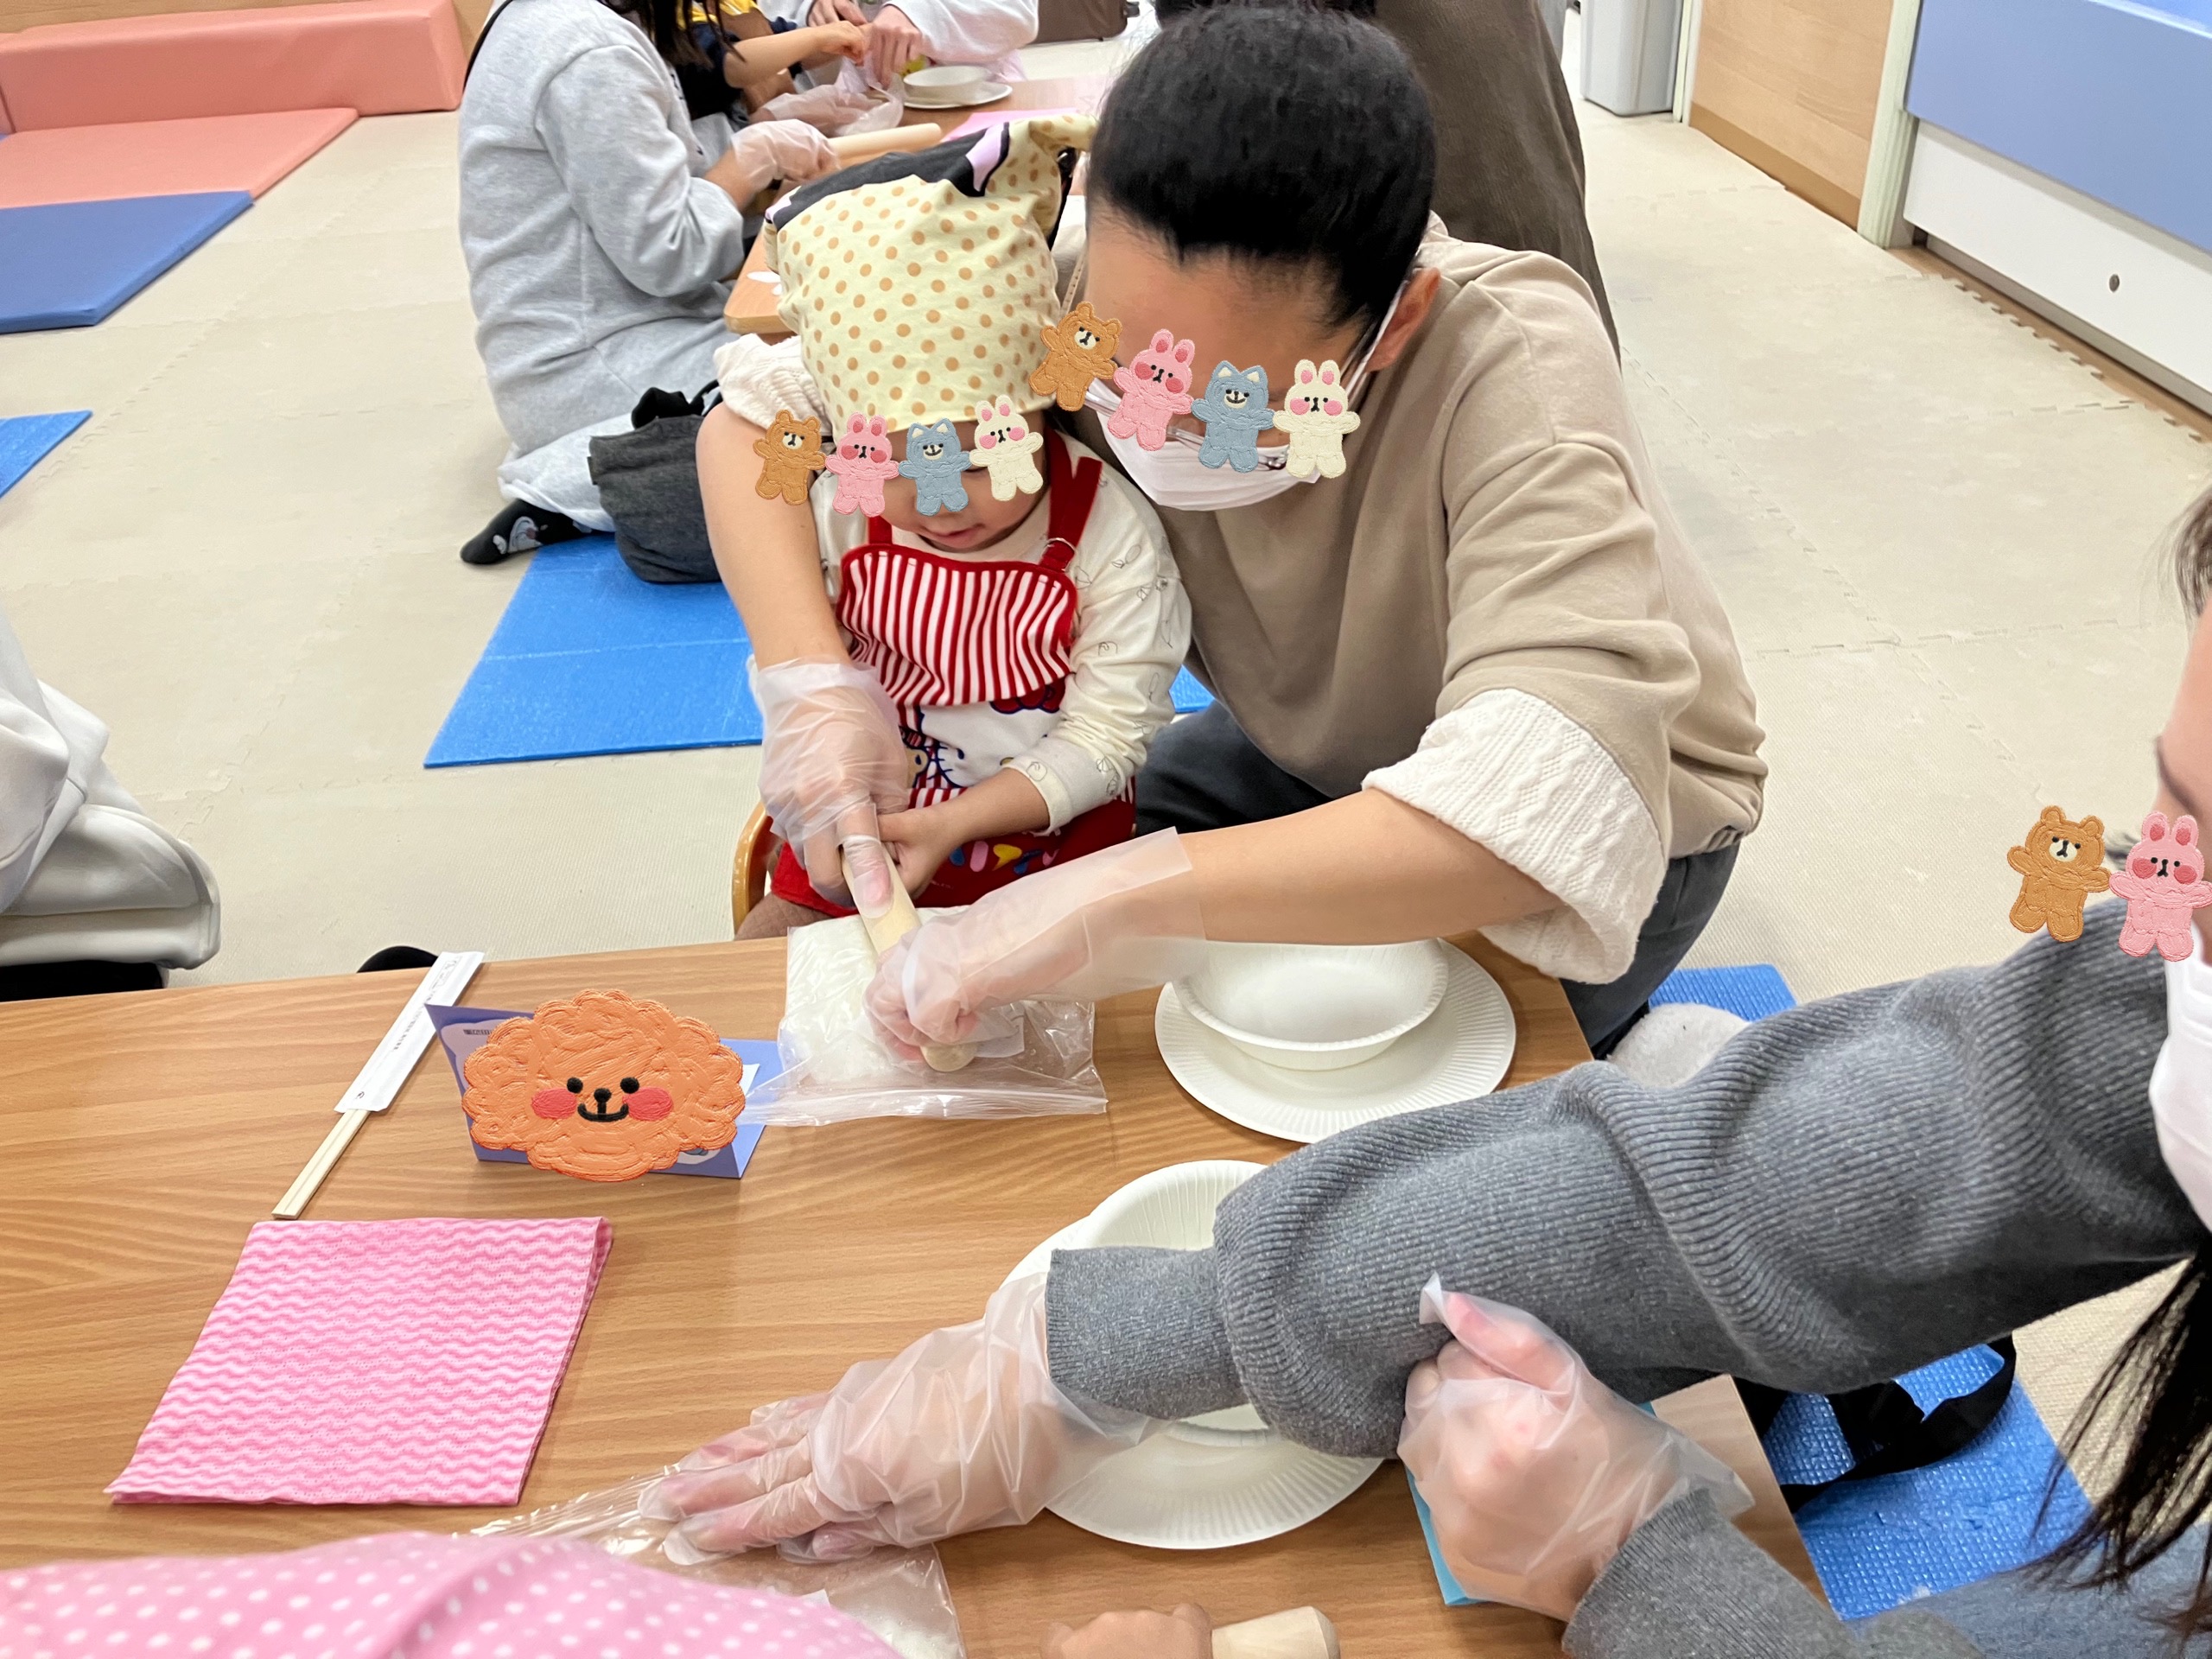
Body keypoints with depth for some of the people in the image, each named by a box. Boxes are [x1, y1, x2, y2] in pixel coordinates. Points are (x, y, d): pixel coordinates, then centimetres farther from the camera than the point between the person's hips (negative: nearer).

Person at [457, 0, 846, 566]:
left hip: (590, 330, 11)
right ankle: (568, 486, -15)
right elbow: (668, 254, -20)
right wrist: (758, 155, -7)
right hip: (588, 367, -10)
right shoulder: (592, 53, -20)